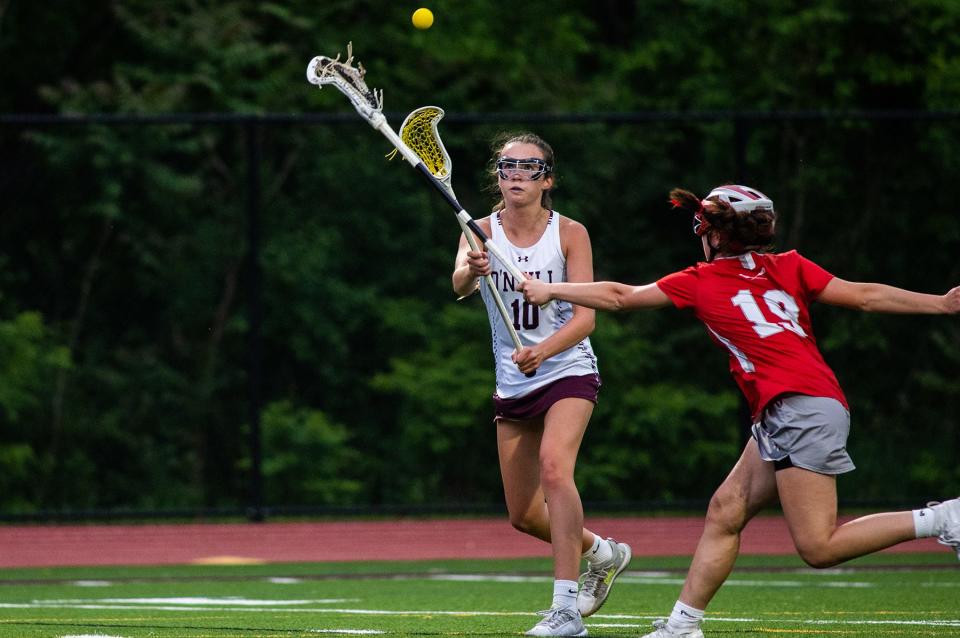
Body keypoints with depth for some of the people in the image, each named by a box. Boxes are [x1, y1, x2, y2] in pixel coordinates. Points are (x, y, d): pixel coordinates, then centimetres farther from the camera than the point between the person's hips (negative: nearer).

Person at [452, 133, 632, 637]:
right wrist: (471, 271, -49)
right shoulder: (481, 234, -4)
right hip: (512, 384, 4)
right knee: (524, 516, 9)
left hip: (568, 370, -4)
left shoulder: (570, 233, -9)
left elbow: (585, 316, -16)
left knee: (554, 465, -29)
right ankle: (603, 553, 40)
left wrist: (544, 350, -35)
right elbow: (459, 285, -25)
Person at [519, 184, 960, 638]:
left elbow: (620, 297, 14)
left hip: (800, 408, -8)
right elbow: (865, 296, 7)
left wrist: (550, 290, 26)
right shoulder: (789, 268, 16)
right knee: (725, 512, 9)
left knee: (818, 548, -10)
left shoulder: (701, 282, 4)